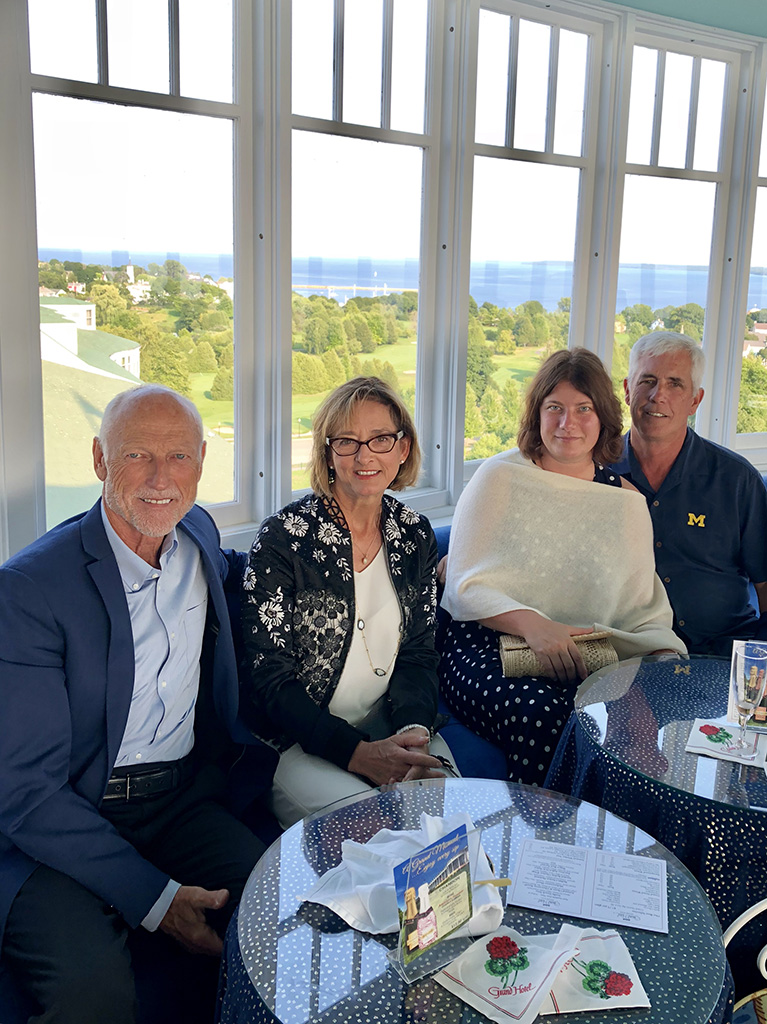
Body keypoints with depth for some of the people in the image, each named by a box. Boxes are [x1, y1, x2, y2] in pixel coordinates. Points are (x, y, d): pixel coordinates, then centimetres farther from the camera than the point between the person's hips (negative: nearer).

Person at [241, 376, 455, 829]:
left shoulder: (414, 534, 4)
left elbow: (419, 652, 7)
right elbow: (268, 678, -12)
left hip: (389, 727, 4)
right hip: (297, 741, -4)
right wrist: (357, 752, -22)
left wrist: (414, 729, -14)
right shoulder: (284, 538, -11)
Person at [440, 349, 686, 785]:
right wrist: (531, 623, -19)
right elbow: (465, 587, -1)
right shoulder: (499, 477, 4)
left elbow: (646, 611, 14)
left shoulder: (628, 502, 14)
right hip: (485, 646, -3)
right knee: (541, 713, -35)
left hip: (585, 662, 3)